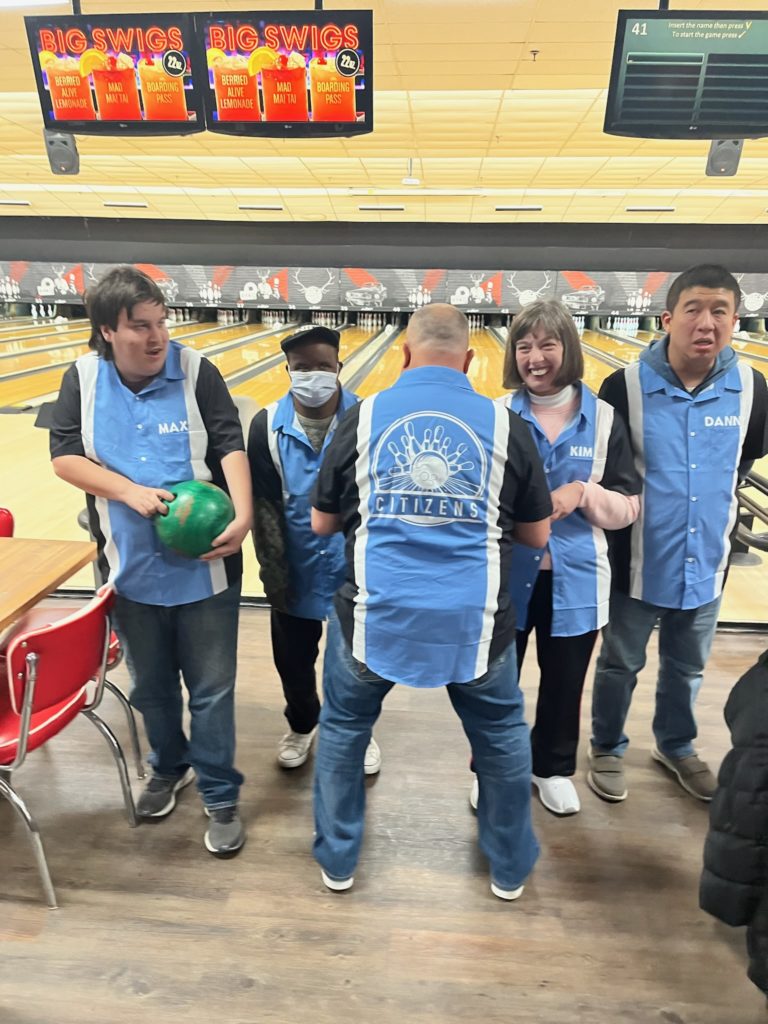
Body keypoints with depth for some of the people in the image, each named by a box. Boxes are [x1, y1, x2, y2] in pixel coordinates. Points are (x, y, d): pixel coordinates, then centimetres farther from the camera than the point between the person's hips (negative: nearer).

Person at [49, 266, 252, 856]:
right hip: (132, 569, 3)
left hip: (203, 568, -3)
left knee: (211, 688, 8)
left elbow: (231, 448, -13)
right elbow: (64, 456, -2)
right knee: (150, 685, 21)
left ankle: (220, 796, 27)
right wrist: (130, 491, -18)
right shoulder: (82, 378, 0)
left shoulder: (196, 371, -8)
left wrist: (243, 517, -28)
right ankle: (168, 768, 47)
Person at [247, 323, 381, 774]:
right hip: (296, 573, 1)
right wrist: (275, 577, -5)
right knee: (293, 659, 18)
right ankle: (302, 726, 47)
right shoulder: (267, 426, -9)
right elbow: (264, 507, -6)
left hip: (353, 572, -1)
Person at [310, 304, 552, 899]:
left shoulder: (361, 419, 0)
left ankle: (338, 861, 43)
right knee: (502, 735, 27)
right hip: (473, 624, 1)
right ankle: (510, 869, 45)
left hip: (375, 619, 0)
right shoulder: (505, 425, -1)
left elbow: (322, 524, 9)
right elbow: (537, 535, 8)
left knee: (343, 728, 27)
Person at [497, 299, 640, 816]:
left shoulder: (604, 418, -5)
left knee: (564, 684, 19)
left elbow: (629, 508, -4)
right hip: (506, 576, 0)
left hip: (575, 579, 1)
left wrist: (583, 492, -21)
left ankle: (554, 769, 44)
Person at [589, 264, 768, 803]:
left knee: (687, 667, 23)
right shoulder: (625, 386, -19)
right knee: (620, 664, 16)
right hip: (638, 561, -3)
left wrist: (714, 497, 12)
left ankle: (676, 745, 48)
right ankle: (607, 748, 39)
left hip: (706, 562, 4)